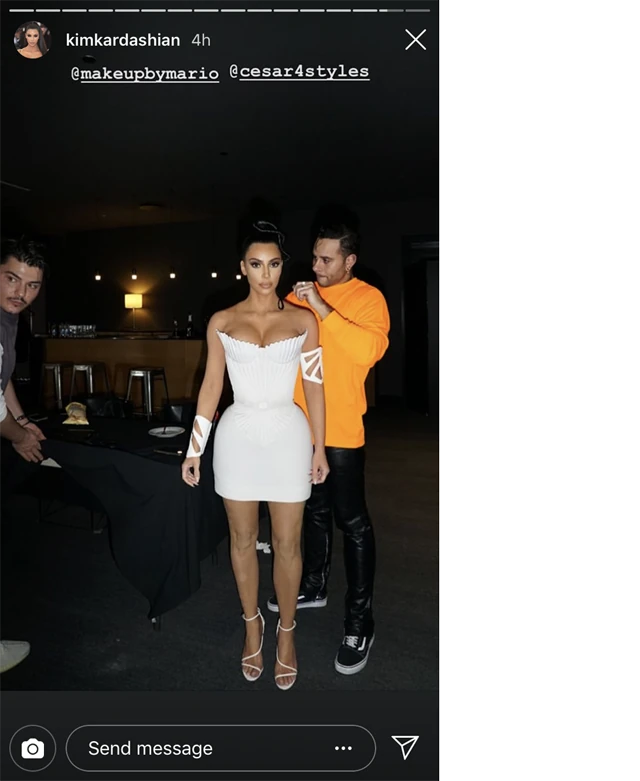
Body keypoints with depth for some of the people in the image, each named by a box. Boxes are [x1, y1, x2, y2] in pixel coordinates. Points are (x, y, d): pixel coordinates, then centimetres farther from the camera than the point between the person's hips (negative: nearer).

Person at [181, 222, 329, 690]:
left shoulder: (303, 320, 0)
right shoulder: (221, 322, 2)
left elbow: (314, 385, 2)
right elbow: (211, 386, 4)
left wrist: (319, 447, 2)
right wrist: (194, 449, 3)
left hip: (287, 435, -1)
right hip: (238, 435, 1)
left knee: (287, 543, 8)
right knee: (243, 539, 14)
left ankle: (286, 631, 30)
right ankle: (252, 623, 37)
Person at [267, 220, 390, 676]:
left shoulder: (369, 299, -7)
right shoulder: (301, 296, 8)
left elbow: (372, 349, -26)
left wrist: (323, 310, -26)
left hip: (341, 429, -5)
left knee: (352, 521, 2)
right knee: (314, 511, 20)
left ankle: (360, 621, 15)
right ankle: (314, 587, 39)